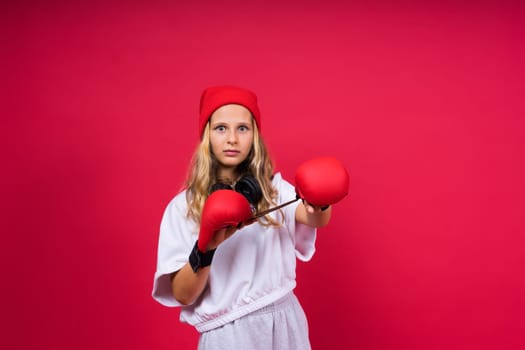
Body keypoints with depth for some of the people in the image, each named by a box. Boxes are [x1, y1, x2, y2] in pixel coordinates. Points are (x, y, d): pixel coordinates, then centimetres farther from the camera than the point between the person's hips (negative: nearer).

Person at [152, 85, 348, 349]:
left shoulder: (274, 188, 1)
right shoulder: (183, 207, -6)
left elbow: (317, 220, -18)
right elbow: (182, 295, -11)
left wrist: (319, 202, -39)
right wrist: (204, 248, -27)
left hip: (285, 323, 3)